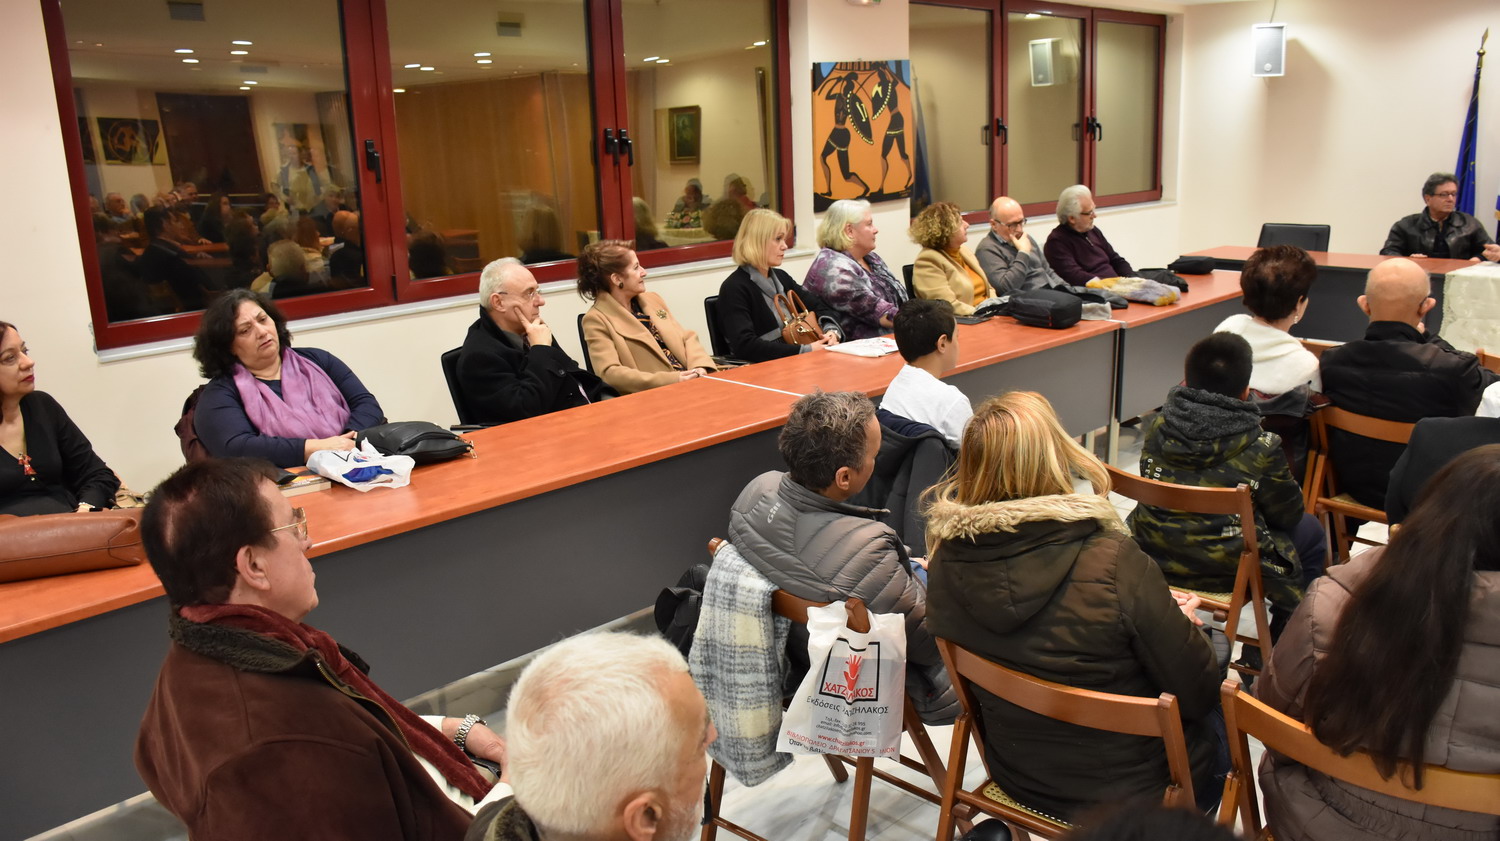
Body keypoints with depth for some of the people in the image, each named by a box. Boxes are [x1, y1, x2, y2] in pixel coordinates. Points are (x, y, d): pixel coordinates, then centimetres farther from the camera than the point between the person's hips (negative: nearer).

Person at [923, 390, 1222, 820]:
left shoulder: (945, 560, -17)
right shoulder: (1114, 563, -32)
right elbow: (1197, 693, -20)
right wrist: (1181, 623, 1)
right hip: (1128, 792, -4)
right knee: (1218, 712, 29)